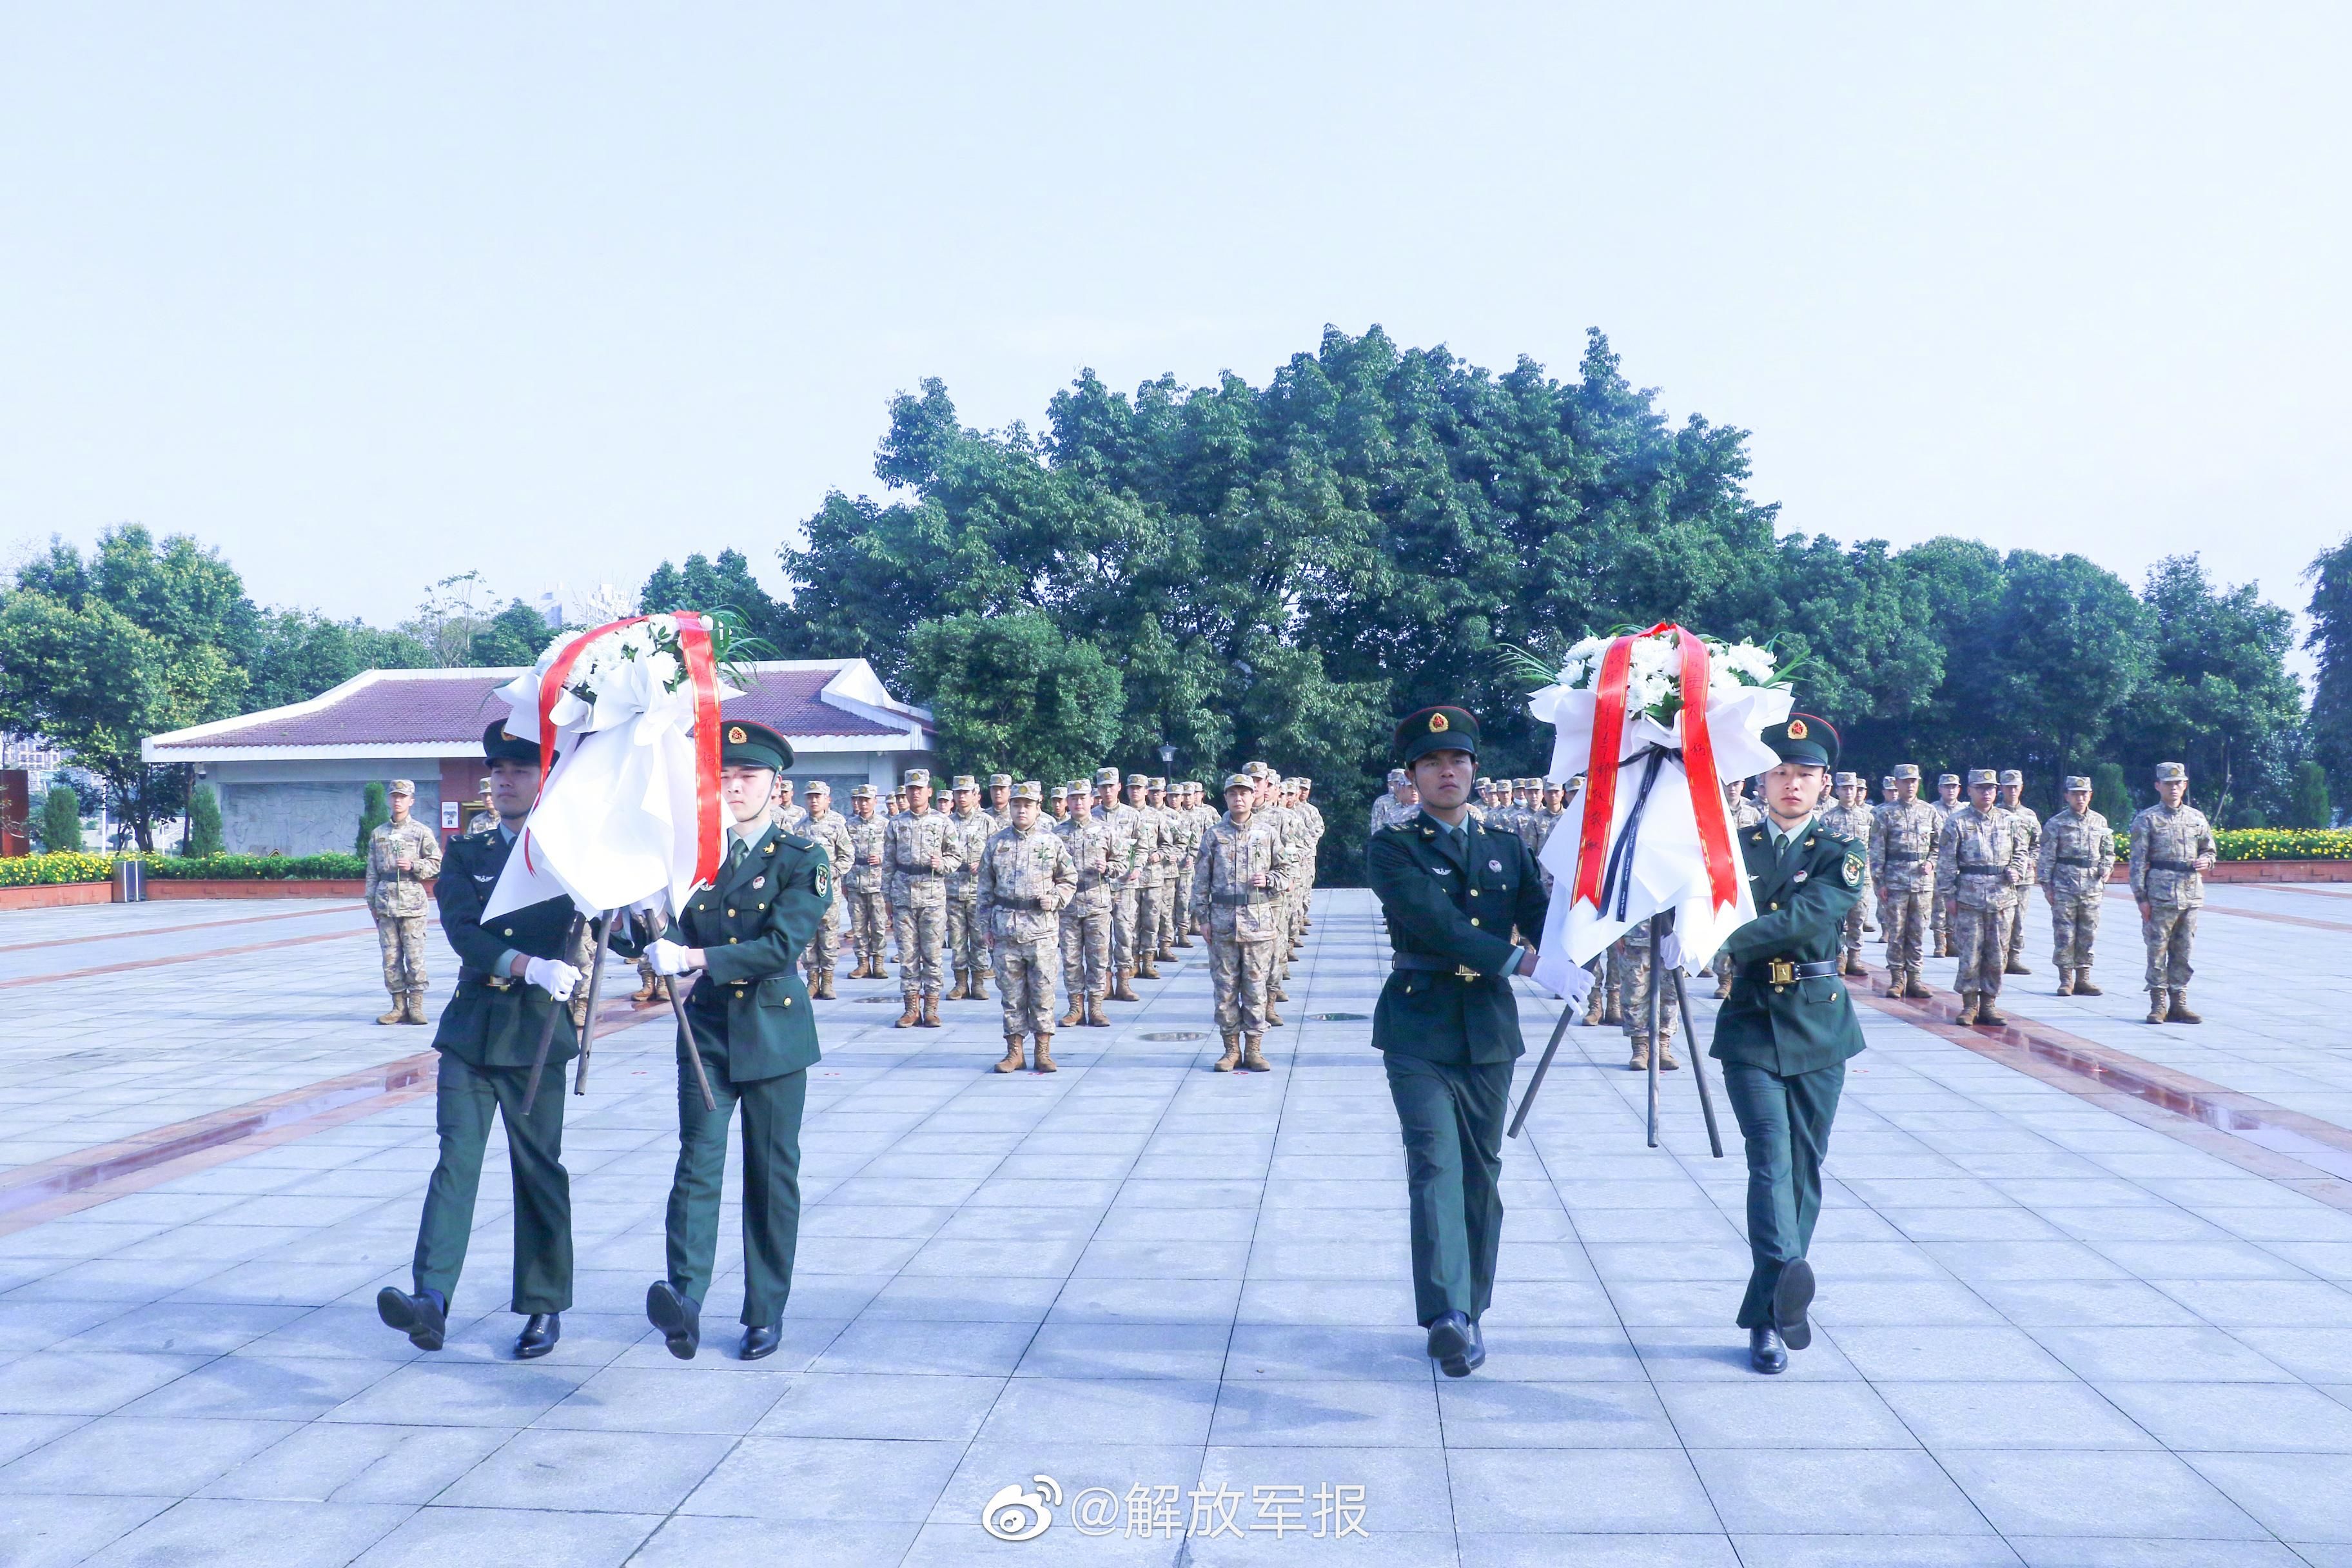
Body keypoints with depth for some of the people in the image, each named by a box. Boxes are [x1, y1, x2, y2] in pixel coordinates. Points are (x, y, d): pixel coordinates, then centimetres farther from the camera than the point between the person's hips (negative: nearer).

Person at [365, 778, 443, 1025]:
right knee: (391, 957, 3)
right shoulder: (378, 834, 14)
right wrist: (371, 901, 11)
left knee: (415, 956, -5)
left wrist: (413, 866, -12)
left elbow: (437, 864, 4)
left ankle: (416, 1006, 1)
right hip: (385, 901, 3)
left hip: (412, 900, -3)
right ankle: (399, 1006, 7)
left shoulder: (422, 832, 5)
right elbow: (372, 870, 16)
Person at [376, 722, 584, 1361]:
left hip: (537, 1032, -2)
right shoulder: (466, 855, 9)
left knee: (539, 1170, 5)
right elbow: (461, 929, -7)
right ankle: (431, 1301, -14)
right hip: (470, 1028, 2)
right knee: (455, 1160, -7)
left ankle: (544, 1308, 17)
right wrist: (525, 965, -24)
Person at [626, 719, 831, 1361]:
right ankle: (684, 1299, -23)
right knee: (698, 1161, -12)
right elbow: (674, 934, 0)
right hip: (706, 1027, 2)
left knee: (771, 1174, 6)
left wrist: (695, 959, -27)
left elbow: (781, 945, -18)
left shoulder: (801, 859, -4)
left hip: (774, 1031, -2)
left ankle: (765, 1314, 16)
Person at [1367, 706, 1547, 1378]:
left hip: (1489, 1030, 4)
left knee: (1481, 1173, 9)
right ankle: (1448, 1315, -23)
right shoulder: (1393, 847, -1)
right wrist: (1516, 960, -23)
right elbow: (1430, 918, -16)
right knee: (1435, 1164, -15)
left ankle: (1468, 1314, 19)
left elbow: (1543, 918, 3)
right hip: (1419, 1029, -4)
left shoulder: (1507, 848, 14)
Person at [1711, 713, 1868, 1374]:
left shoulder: (1841, 856, 1)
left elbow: (1809, 917, -18)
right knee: (1771, 1159, -15)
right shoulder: (1729, 847, 5)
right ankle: (1787, 1294, -30)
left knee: (1804, 1167, 6)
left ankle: (1769, 1312, 15)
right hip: (1749, 1023, -1)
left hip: (1817, 1027, 1)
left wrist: (1733, 941, -27)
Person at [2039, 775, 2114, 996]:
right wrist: (2046, 885, -6)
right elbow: (2046, 857, -1)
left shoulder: (2100, 822, 11)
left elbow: (2108, 850, 19)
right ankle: (2066, 980, 5)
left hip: (2092, 887, 3)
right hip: (2064, 887, -3)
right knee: (2064, 934, -2)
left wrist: (2106, 867, 0)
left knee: (2088, 935, 6)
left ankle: (2083, 978, 14)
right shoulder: (2056, 823, 0)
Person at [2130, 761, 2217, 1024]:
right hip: (2160, 894, -4)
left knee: (2184, 952, 7)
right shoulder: (2147, 820, 0)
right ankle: (2158, 1005, 4)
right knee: (2157, 950, -2)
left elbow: (2210, 849, 23)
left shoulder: (2197, 818, 12)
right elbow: (2138, 861, -3)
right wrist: (2141, 897, -9)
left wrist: (2205, 861, -1)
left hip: (2191, 895, 4)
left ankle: (2179, 1004, 14)